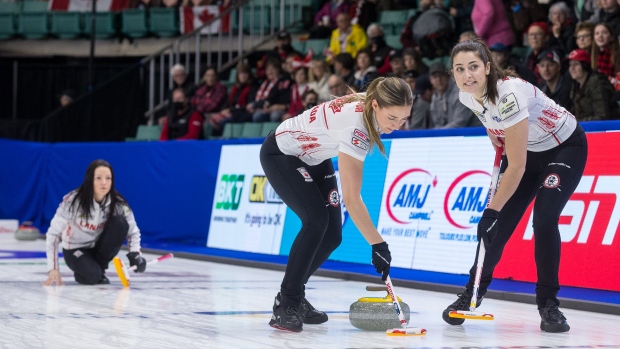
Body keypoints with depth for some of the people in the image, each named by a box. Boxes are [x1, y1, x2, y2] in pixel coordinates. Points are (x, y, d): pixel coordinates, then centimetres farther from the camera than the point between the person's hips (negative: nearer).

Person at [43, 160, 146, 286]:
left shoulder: (118, 203, -18)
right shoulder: (73, 201, -25)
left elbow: (133, 231, -6)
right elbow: (53, 234, -20)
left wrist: (134, 254, -27)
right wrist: (53, 269, -27)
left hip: (100, 248, 3)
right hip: (75, 249, -3)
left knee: (120, 223, -24)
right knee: (92, 276, -33)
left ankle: (99, 268, -6)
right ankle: (83, 269, 6)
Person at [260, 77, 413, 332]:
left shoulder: (369, 109, -16)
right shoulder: (355, 126, -39)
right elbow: (352, 198, -38)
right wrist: (378, 245, -37)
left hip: (313, 156, 8)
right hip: (280, 154, -8)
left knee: (332, 234, -1)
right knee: (316, 220, -24)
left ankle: (294, 295, 17)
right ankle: (284, 306, -15)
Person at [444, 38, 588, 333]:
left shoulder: (510, 94, -36)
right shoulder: (467, 96, -14)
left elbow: (517, 166, -34)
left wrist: (492, 209, -30)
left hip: (565, 147, -7)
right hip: (526, 148, 7)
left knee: (544, 221, -20)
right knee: (499, 224, 0)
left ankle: (548, 303, -5)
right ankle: (472, 293, 17)